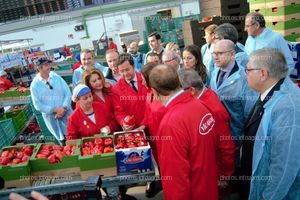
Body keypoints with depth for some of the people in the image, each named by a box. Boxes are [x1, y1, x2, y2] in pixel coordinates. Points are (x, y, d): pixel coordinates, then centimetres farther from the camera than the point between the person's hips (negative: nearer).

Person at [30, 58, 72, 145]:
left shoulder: (57, 77, 0)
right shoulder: (35, 84, -6)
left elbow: (68, 93, -2)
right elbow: (38, 105, -8)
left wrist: (64, 108, -16)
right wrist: (55, 109, -16)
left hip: (66, 112, 1)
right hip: (50, 116, -1)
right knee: (62, 140, 13)